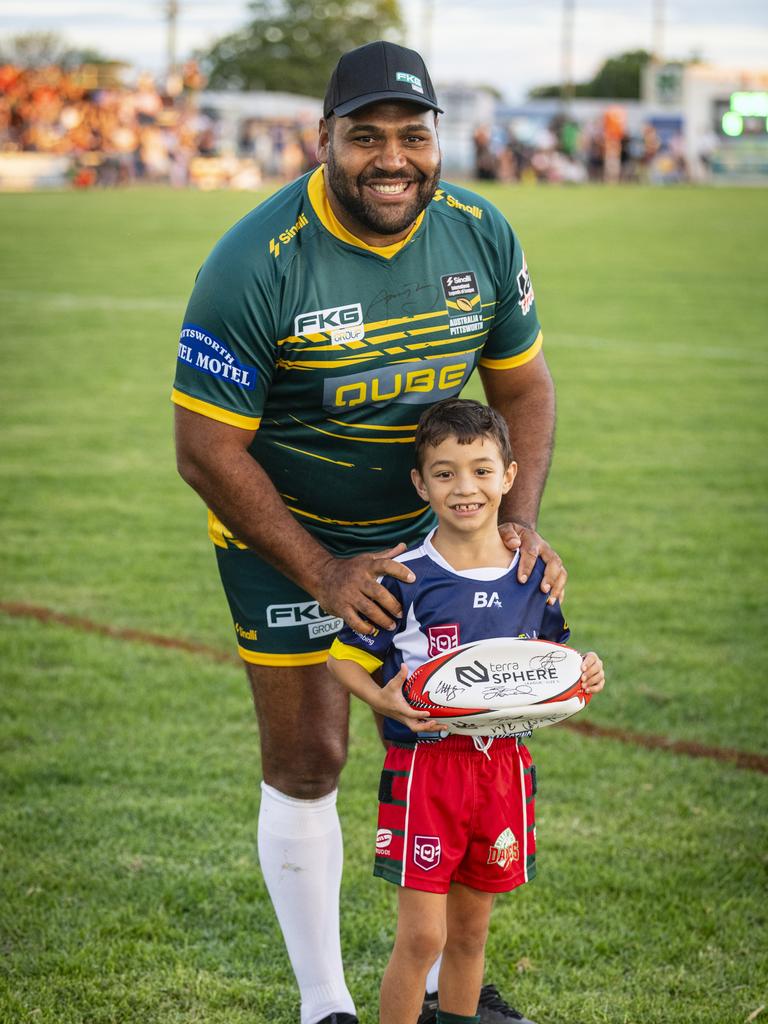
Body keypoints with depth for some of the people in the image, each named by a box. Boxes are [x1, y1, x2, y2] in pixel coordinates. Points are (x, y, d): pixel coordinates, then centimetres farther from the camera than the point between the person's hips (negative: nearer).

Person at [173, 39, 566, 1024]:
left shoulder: (482, 236, -11)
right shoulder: (255, 265, -26)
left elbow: (523, 386, 3)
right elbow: (207, 452, -21)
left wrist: (519, 520, -12)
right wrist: (324, 575, -22)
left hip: (425, 518, 5)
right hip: (286, 532, -4)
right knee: (306, 762, -1)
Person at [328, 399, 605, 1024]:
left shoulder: (534, 573, 3)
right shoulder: (405, 577, -10)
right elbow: (345, 657, -3)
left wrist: (582, 673, -2)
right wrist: (385, 701, -20)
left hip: (505, 765, 4)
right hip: (424, 766, -4)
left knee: (471, 929, 15)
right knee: (422, 934, -5)